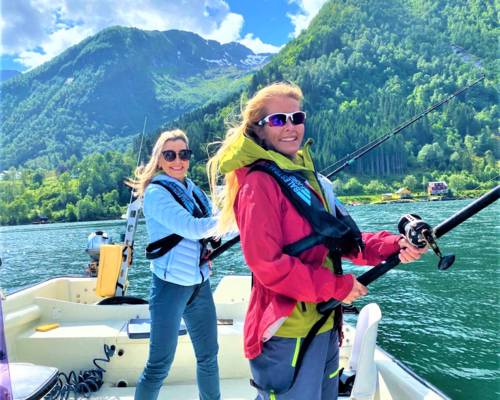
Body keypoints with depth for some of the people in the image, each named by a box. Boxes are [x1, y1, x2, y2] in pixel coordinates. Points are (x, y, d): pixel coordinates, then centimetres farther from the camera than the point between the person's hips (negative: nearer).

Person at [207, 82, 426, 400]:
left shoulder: (308, 177, 10)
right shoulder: (259, 183, -16)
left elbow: (340, 239, 12)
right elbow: (268, 264, -22)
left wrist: (392, 246, -3)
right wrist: (338, 286, -16)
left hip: (324, 322, 9)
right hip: (287, 333, -9)